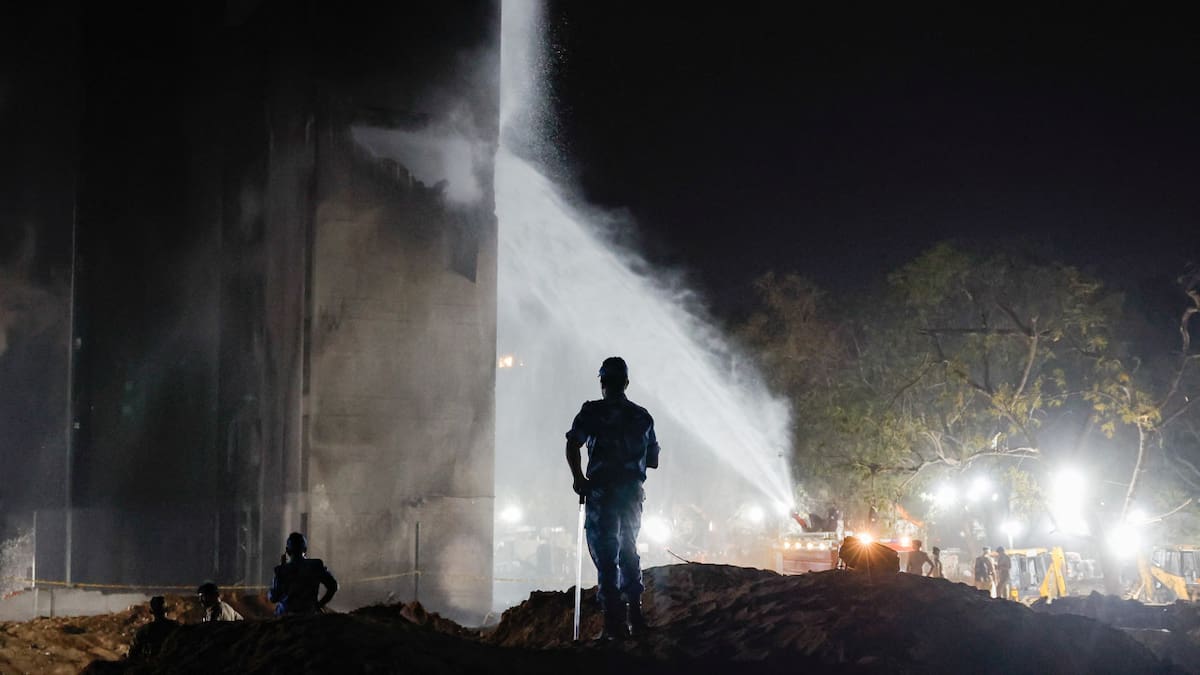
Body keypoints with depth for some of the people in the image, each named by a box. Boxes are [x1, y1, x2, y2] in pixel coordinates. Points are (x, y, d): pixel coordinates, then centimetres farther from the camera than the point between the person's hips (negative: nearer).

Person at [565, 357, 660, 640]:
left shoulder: (593, 412, -3)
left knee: (605, 554, -1)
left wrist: (578, 478, -5)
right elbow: (653, 461, 16)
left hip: (602, 491, -4)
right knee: (628, 551, 19)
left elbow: (572, 446, -16)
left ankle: (615, 623, -7)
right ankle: (634, 615, 15)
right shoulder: (643, 416, 11)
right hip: (633, 492, 4)